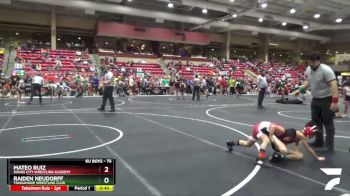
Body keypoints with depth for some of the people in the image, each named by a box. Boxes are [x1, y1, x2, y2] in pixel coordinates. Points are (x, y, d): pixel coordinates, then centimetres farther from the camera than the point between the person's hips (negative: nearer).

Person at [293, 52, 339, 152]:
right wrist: (299, 90, 7)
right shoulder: (308, 69, 1)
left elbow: (334, 85, -28)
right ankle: (319, 142, 30)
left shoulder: (326, 70, -22)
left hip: (327, 100, -8)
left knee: (328, 123, 1)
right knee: (316, 122, 16)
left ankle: (329, 146, 10)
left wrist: (335, 101, -34)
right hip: (315, 99, 8)